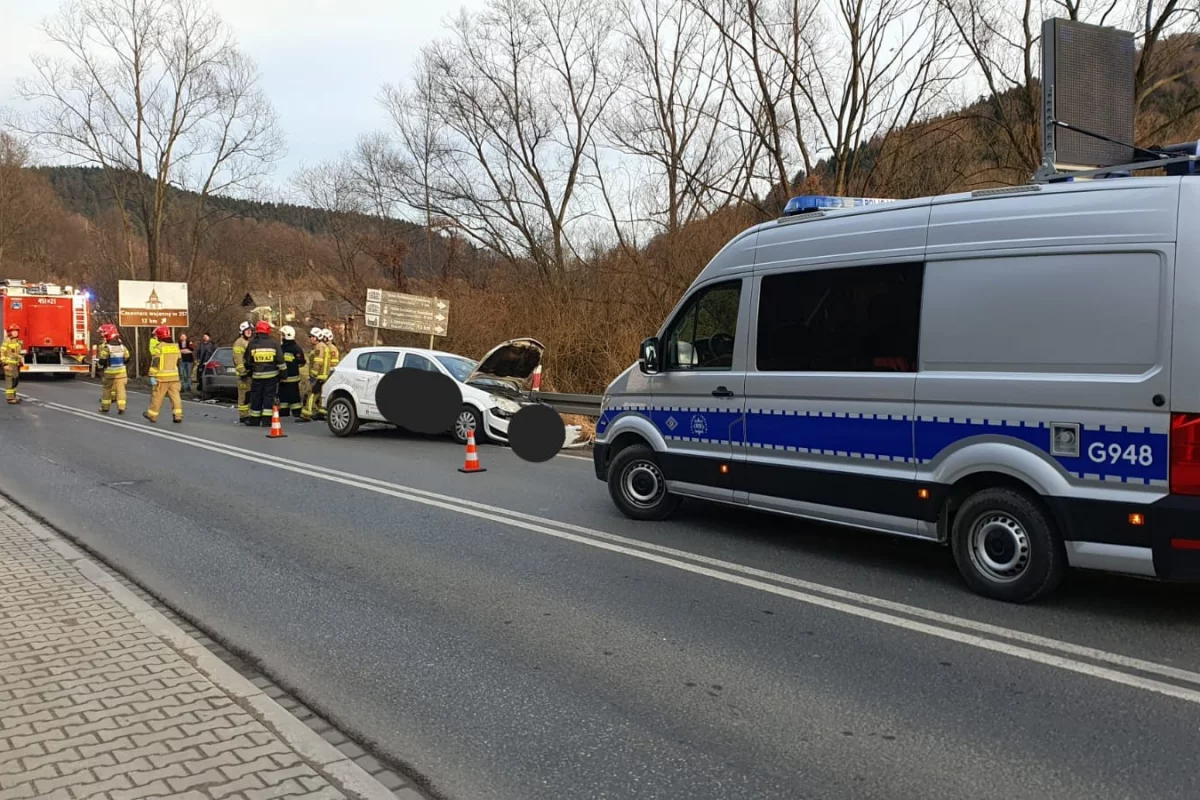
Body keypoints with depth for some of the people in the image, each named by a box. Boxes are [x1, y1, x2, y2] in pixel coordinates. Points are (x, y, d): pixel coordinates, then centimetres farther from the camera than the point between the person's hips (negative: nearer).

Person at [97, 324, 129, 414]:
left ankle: (105, 407, 17)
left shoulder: (106, 348, -15)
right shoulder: (122, 346, 0)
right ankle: (121, 408, 0)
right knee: (120, 389, 4)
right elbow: (127, 359, 8)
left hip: (110, 373, -3)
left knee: (107, 389, 10)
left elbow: (102, 361, -13)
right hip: (121, 373, 3)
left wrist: (98, 361, 9)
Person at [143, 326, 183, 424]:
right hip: (174, 376, 5)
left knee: (157, 396, 5)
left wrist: (152, 376, -13)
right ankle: (178, 415, -5)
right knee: (175, 396, 2)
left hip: (162, 377, -5)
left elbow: (154, 363, -13)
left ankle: (152, 415, 16)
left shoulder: (159, 348, -9)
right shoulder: (175, 347, 11)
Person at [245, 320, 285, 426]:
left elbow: (247, 361, 7)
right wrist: (283, 371, 5)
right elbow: (280, 360, -4)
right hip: (272, 375, -1)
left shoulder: (252, 344, -1)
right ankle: (267, 419, -2)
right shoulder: (274, 343, -4)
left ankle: (254, 419, 16)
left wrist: (248, 370, 23)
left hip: (257, 375, 1)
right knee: (269, 396, 3)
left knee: (256, 397, 9)